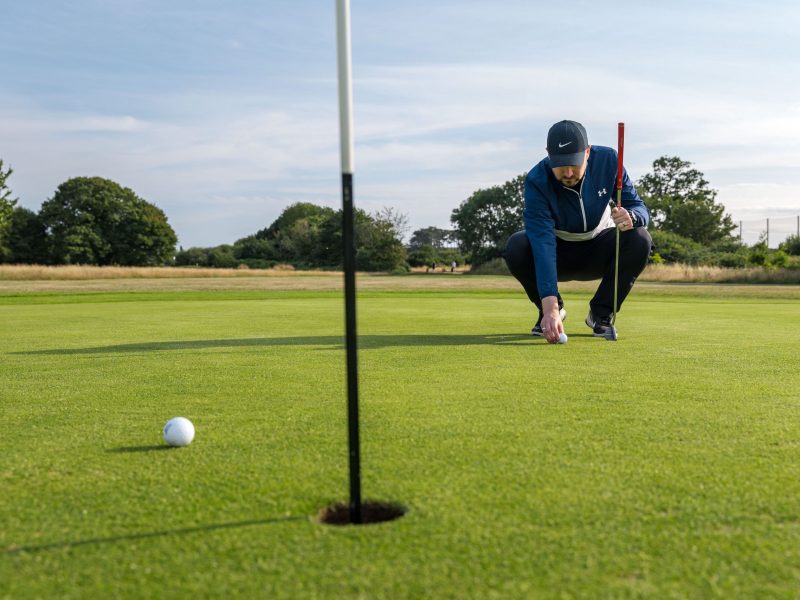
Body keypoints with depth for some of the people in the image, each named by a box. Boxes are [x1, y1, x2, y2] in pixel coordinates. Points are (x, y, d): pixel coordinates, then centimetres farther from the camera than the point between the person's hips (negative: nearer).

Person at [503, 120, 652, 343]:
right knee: (516, 247, -32)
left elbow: (639, 208, -14)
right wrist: (549, 306, -48)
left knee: (640, 239, -28)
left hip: (599, 251, 2)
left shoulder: (608, 160, -20)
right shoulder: (537, 180, -29)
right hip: (558, 253, -2)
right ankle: (555, 310, -3)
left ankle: (601, 313, -7)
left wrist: (631, 217, -43)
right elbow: (543, 243, -38)